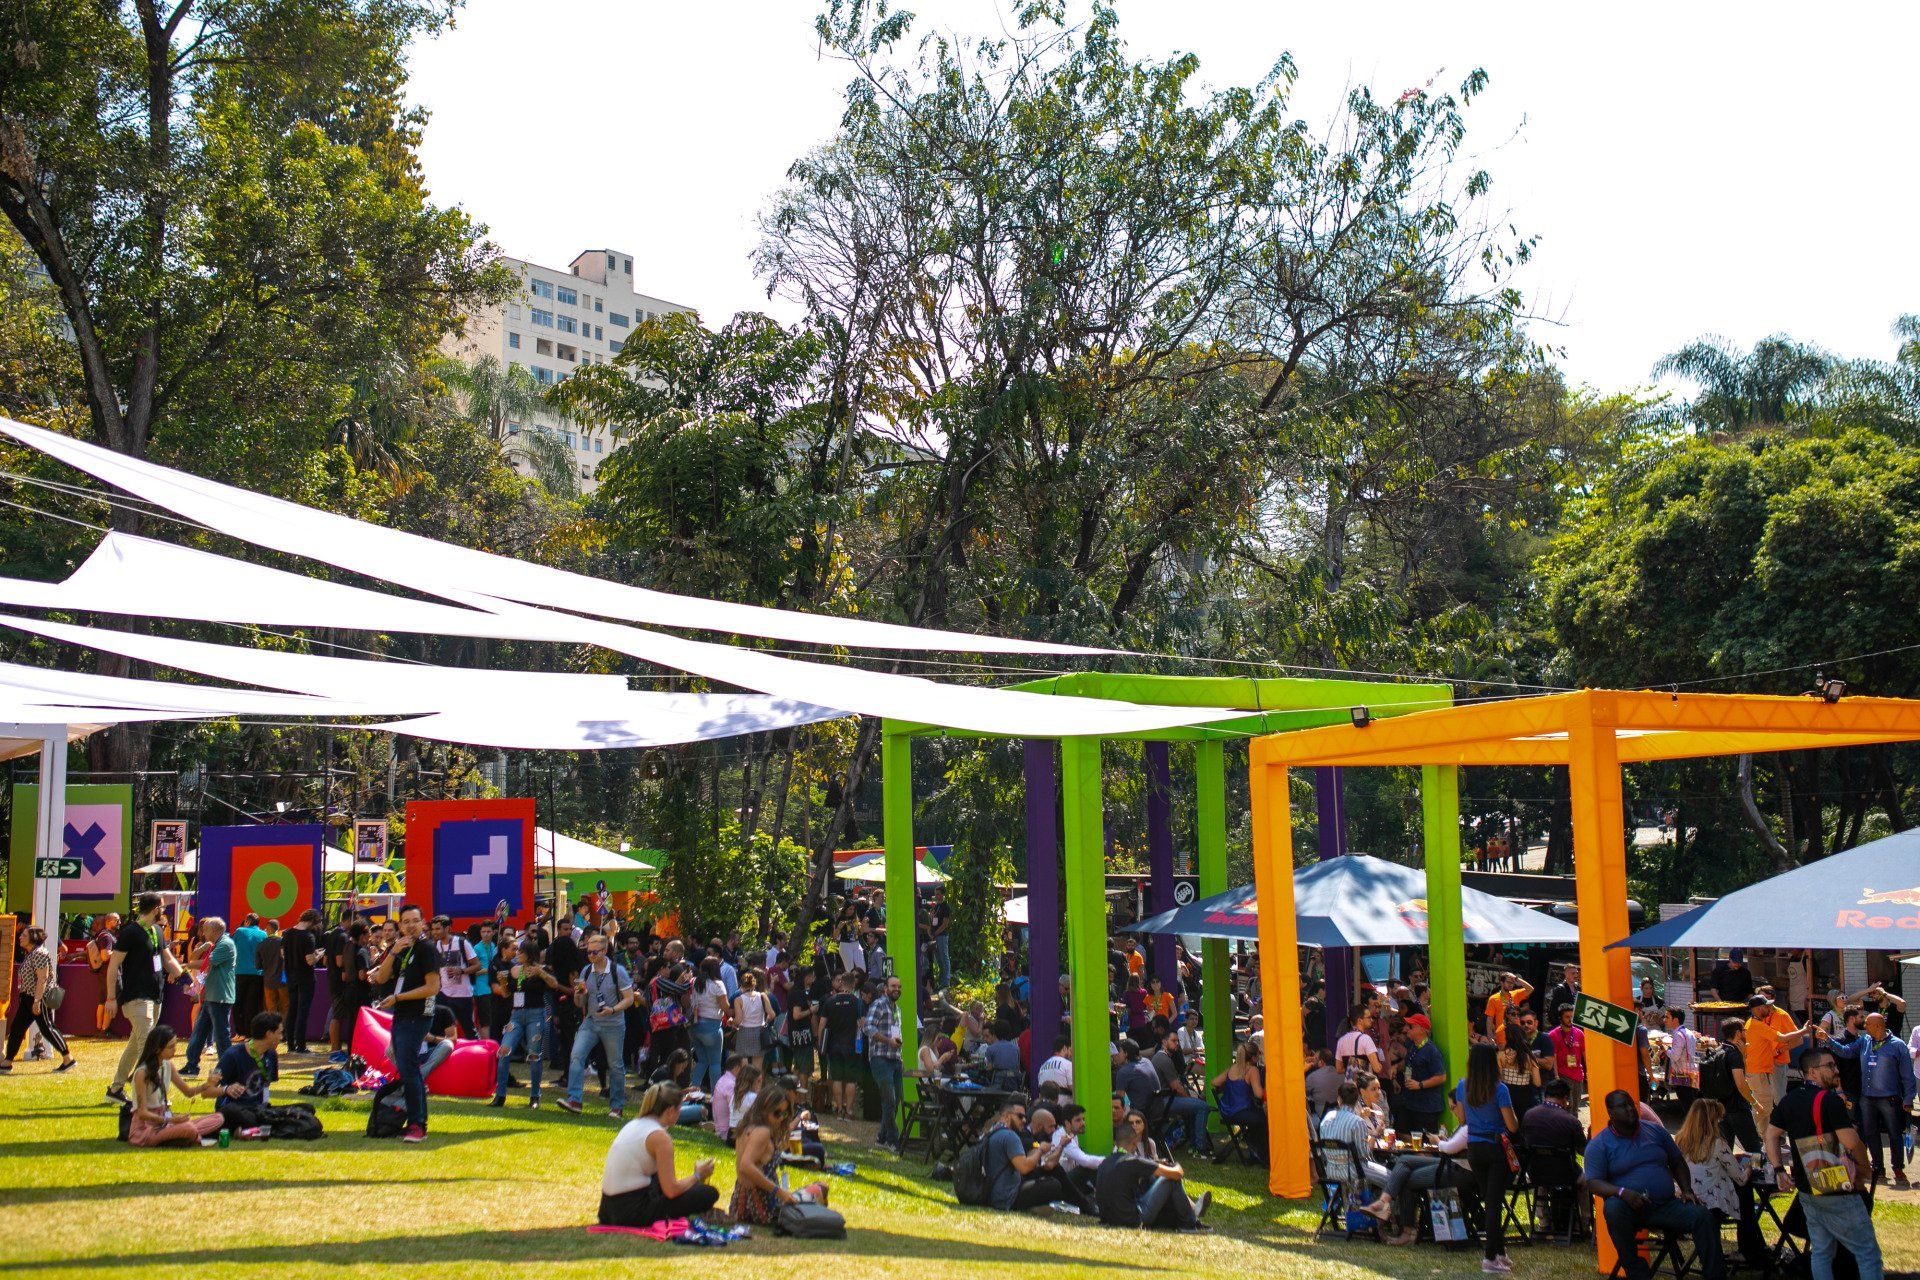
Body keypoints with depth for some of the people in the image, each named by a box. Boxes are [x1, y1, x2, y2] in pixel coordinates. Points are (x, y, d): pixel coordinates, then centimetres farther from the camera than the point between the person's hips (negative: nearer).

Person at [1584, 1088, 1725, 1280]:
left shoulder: (1655, 1131, 15)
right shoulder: (1599, 1144, 1)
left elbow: (1678, 1163, 23)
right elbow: (1593, 1182, -7)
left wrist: (1686, 1189, 4)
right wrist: (1623, 1192, -24)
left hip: (1665, 1205, 4)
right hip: (1628, 1207, -3)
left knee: (1702, 1216, -21)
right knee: (1614, 1208, -38)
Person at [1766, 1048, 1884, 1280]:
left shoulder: (1789, 1100, 8)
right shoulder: (1830, 1099, -16)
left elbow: (1771, 1135, 12)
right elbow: (1852, 1142, -20)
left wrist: (1779, 1170, 11)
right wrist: (1866, 1171, -4)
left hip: (1806, 1189, 8)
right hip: (1837, 1190, -8)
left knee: (1821, 1251, 12)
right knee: (1868, 1253, 0)